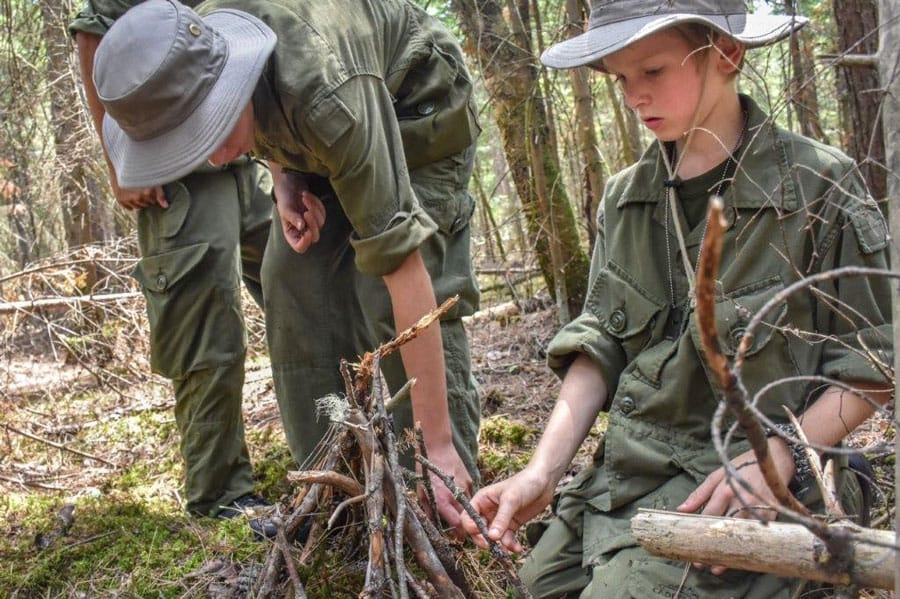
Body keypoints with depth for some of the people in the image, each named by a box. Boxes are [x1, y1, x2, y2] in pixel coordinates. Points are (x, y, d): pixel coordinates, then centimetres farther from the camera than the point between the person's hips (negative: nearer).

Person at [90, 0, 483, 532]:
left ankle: (453, 497, -12)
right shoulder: (190, 60, -24)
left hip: (416, 114, -6)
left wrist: (438, 443, -46)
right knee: (293, 280, -5)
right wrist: (285, 178, -18)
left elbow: (401, 265, -45)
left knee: (407, 293, -21)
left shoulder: (327, 96, -44)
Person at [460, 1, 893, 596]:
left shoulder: (820, 189, -8)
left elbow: (872, 363, -5)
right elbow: (601, 344, 6)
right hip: (622, 476, 6)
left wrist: (777, 456, -19)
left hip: (737, 491, -6)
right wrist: (542, 471, -7)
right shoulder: (627, 196, 8)